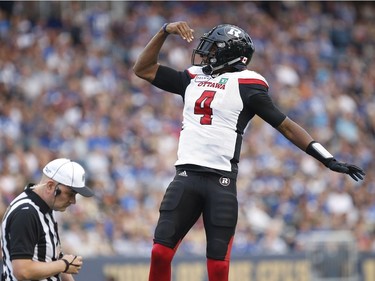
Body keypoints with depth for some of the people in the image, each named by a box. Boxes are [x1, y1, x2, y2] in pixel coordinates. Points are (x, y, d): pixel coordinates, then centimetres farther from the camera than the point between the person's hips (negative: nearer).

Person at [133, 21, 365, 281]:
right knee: (161, 251, -6)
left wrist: (329, 160, -2)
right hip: (187, 175, 4)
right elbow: (143, 69, 23)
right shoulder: (192, 79, 17)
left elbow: (286, 126, 3)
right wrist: (165, 31, 12)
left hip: (222, 182, -4)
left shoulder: (244, 85, 1)